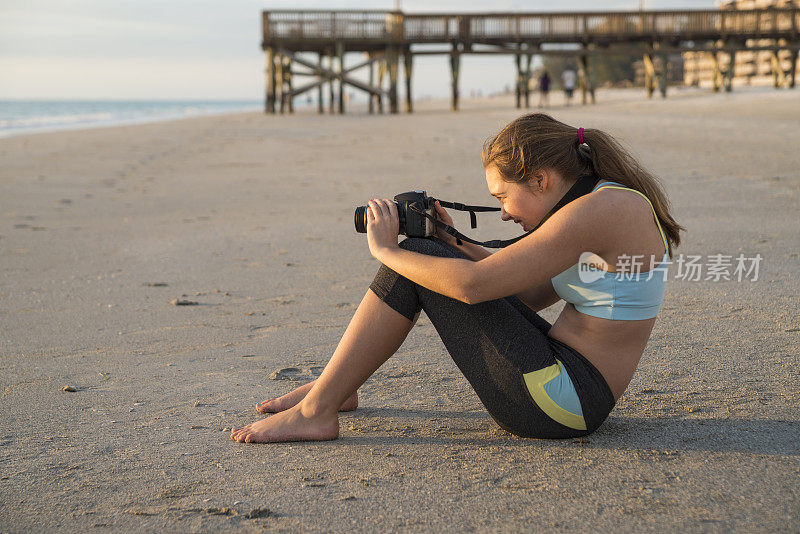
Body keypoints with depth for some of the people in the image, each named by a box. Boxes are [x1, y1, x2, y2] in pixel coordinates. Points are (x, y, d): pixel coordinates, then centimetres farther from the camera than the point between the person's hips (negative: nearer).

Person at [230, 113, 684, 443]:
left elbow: (474, 284, -24)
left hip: (562, 403, -10)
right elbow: (531, 294, 17)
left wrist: (387, 250, -9)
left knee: (414, 256, -9)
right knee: (426, 254, 13)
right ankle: (339, 385, 22)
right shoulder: (609, 201, 10)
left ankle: (316, 411, -3)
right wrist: (458, 244, 7)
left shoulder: (600, 209, -20)